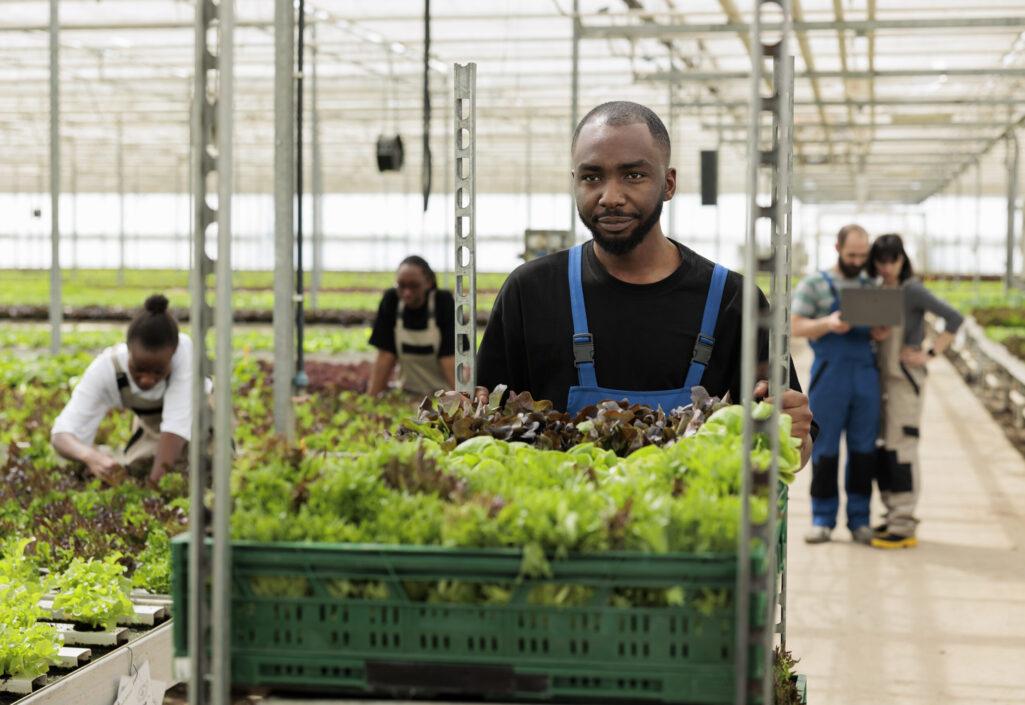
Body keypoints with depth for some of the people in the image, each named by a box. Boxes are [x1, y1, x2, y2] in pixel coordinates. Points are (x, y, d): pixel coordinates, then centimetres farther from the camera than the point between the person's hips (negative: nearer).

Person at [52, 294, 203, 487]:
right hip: (151, 425, 2)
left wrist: (155, 480, -55)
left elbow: (176, 425, -44)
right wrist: (90, 456, -65)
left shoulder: (184, 349, -42)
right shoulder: (105, 368, -36)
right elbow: (62, 434, -42)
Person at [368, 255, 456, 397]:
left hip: (444, 390, -2)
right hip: (409, 391, 2)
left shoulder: (444, 301, -10)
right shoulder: (391, 300, -5)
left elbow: (449, 358, -14)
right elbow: (385, 355, -4)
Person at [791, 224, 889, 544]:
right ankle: (823, 520, 9)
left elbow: (880, 327, 19)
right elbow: (796, 326, -5)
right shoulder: (814, 284, 2)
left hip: (866, 375, 4)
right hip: (829, 376, -4)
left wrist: (880, 333, -6)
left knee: (863, 449, 4)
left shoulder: (870, 287, 15)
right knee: (824, 449, 0)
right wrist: (828, 323, -22)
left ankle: (859, 520, 12)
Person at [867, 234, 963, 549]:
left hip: (905, 378, -8)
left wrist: (930, 355, -15)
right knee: (882, 447, 10)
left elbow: (954, 318, -15)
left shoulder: (912, 290, -9)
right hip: (881, 377, 8)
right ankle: (894, 516, 19)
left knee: (901, 448, -9)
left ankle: (904, 528, -7)